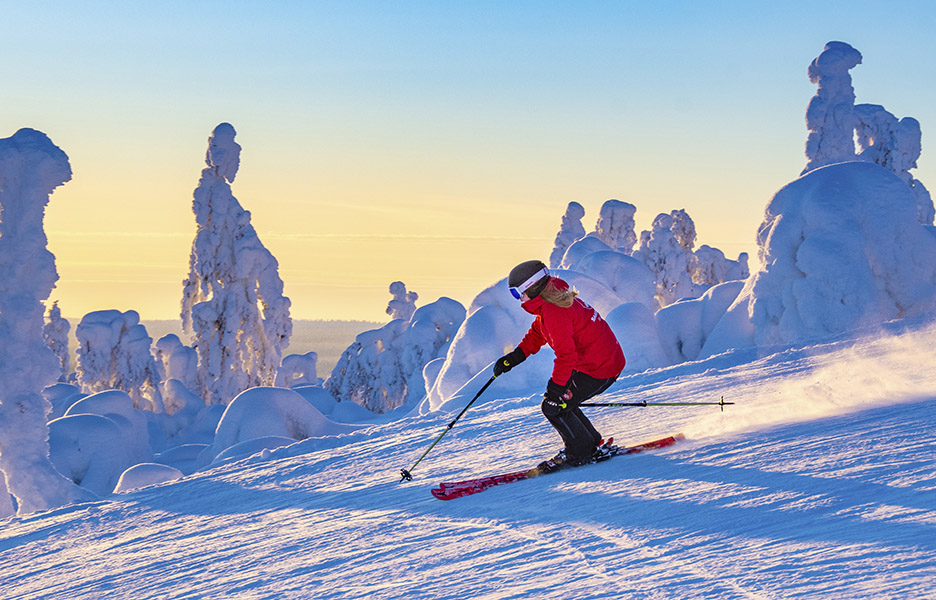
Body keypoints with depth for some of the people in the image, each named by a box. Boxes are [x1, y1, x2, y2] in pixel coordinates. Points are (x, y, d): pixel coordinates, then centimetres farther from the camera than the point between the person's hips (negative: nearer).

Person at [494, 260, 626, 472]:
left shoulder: (553, 311, -23)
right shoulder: (552, 299, 9)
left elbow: (566, 354, -26)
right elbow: (537, 334, 24)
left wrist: (556, 386, -22)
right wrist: (515, 357, 20)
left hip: (597, 370, -10)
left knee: (553, 407, -5)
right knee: (560, 400, 17)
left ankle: (582, 452, 9)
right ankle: (592, 443, 27)